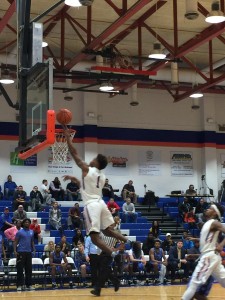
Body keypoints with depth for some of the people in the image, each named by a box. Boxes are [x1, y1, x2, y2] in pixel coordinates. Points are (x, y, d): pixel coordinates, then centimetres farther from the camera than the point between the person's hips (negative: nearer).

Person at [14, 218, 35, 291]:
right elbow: (15, 242, -2)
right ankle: (19, 285, 0)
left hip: (29, 252, 5)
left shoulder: (31, 232, 12)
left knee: (29, 269, 6)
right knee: (20, 269, -4)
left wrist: (33, 250, 8)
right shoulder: (19, 232, -2)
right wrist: (15, 251, -11)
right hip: (21, 252, -5)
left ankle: (28, 285, 13)